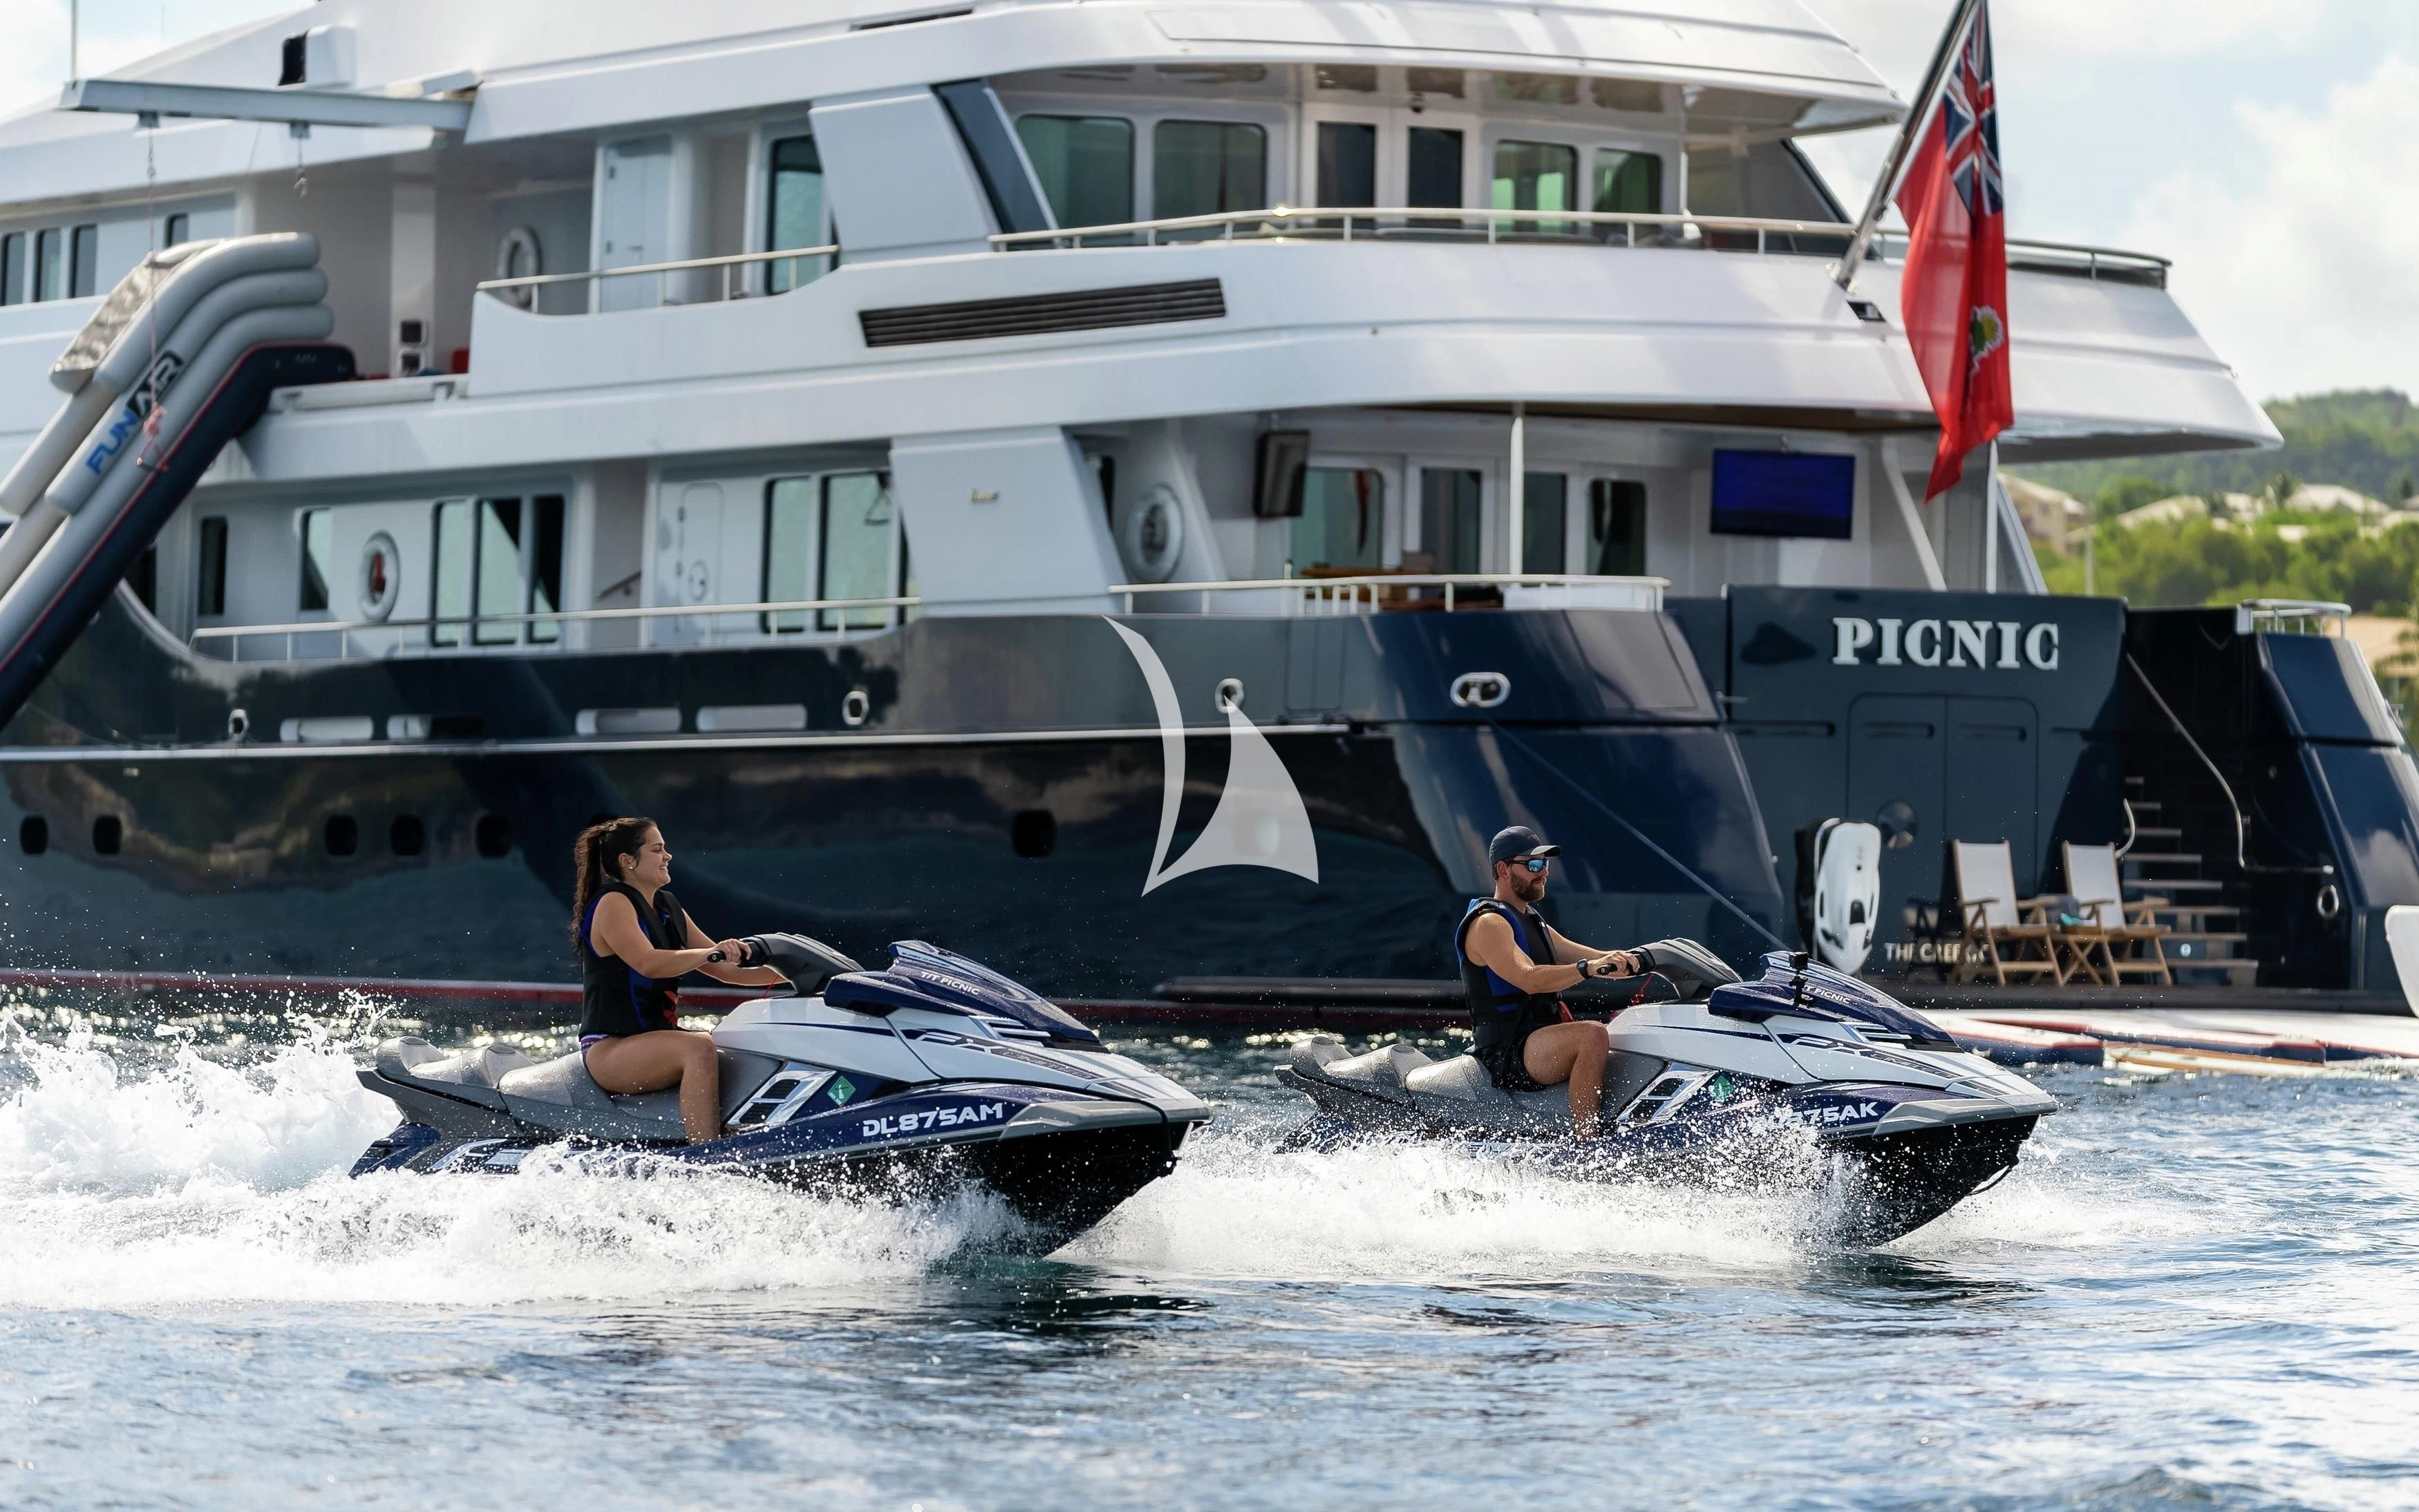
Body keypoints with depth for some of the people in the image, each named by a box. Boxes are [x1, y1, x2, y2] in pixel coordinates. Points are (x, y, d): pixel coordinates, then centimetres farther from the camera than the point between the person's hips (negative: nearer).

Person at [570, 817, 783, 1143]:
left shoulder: (668, 907, 16)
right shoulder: (613, 904, -10)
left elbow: (723, 967, 16)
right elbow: (648, 964, -27)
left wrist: (783, 972, 3)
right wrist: (710, 953, -38)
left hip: (657, 1038, 9)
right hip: (609, 1050, -9)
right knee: (700, 1048, -33)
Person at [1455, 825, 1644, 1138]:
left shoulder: (1532, 921, 21)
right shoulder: (1489, 924, -11)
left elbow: (1576, 955, 15)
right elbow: (1529, 979, -27)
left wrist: (1624, 960, -5)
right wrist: (1590, 968, -40)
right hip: (1507, 1054, -10)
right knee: (1593, 1035, -33)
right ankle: (1584, 1143, -36)